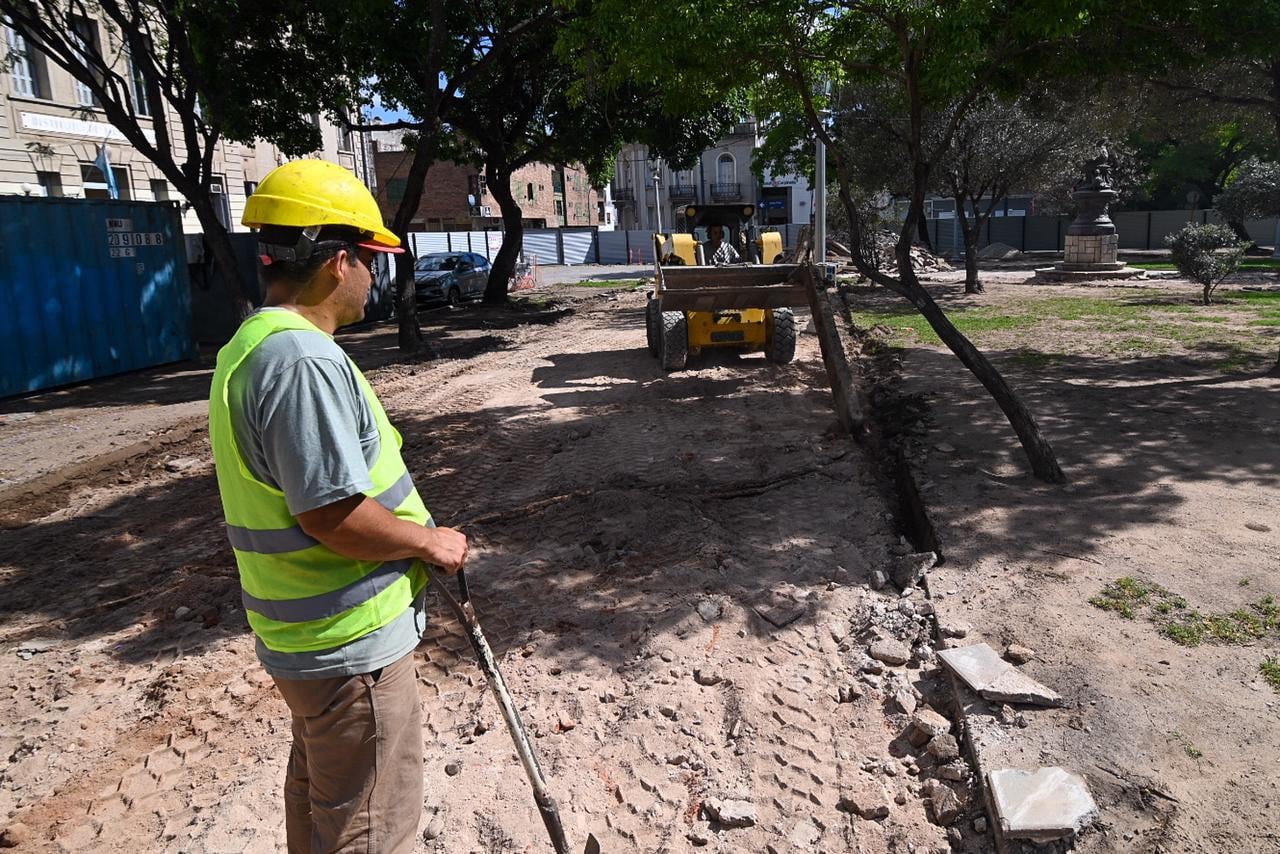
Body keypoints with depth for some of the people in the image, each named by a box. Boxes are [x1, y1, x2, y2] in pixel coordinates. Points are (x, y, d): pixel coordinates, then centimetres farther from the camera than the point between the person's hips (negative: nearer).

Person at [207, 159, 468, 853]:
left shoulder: (251, 346, 8)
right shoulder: (306, 361, -26)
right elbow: (333, 515, -29)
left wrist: (413, 529, 12)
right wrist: (431, 542, -13)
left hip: (303, 636, 10)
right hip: (352, 643, -10)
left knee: (317, 794, 28)